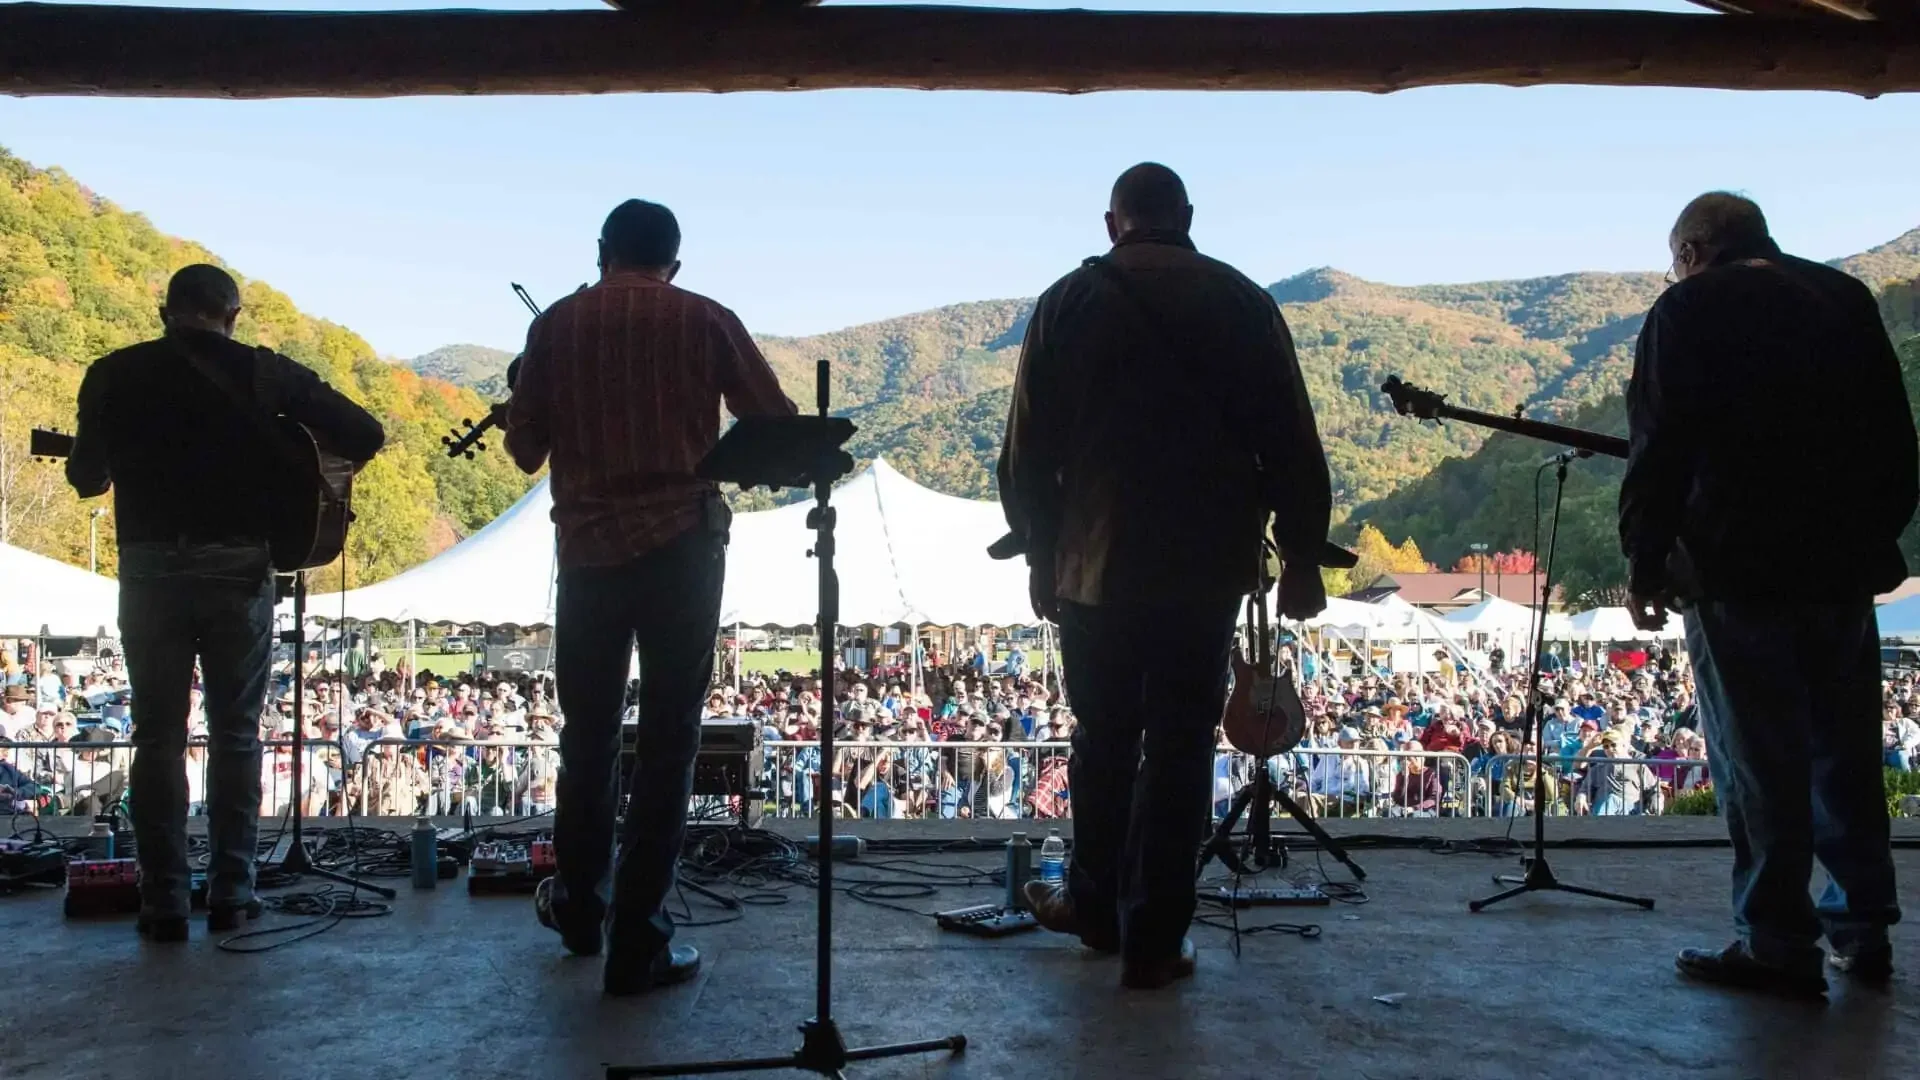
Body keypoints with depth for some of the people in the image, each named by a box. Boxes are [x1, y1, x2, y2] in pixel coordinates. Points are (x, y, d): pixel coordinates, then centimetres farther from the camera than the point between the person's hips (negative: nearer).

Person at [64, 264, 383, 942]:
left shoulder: (113, 374, 2)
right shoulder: (264, 373, -1)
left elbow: (86, 478, 9)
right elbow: (365, 435, -4)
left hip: (150, 572, 1)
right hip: (237, 570, -1)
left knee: (158, 735, 9)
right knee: (235, 732, 10)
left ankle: (164, 902, 10)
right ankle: (231, 892, 12)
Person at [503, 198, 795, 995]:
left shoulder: (556, 324, 7)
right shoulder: (704, 320, 2)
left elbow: (524, 447, 9)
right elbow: (778, 427, 1)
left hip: (589, 549, 3)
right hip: (682, 546, -2)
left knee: (587, 733, 19)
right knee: (667, 742, 3)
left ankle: (579, 906, 34)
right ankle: (637, 945, 6)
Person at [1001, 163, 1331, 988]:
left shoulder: (1069, 303, 1)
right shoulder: (1241, 302, 1)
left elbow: (1029, 449, 1)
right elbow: (1291, 444, -1)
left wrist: (1040, 553, 11)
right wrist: (1302, 557, 7)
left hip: (1095, 564, 1)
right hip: (1206, 567, 0)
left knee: (1102, 742, 15)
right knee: (1179, 751, 6)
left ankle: (1095, 907, 31)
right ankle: (1153, 941, 11)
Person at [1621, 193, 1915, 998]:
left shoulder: (1688, 310, -5)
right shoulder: (1847, 298, 11)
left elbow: (1661, 450, -11)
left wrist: (1645, 563, -5)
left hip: (1740, 570, -6)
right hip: (1846, 565, 6)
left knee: (1758, 759, 0)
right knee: (1846, 751, 14)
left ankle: (1778, 945, 4)